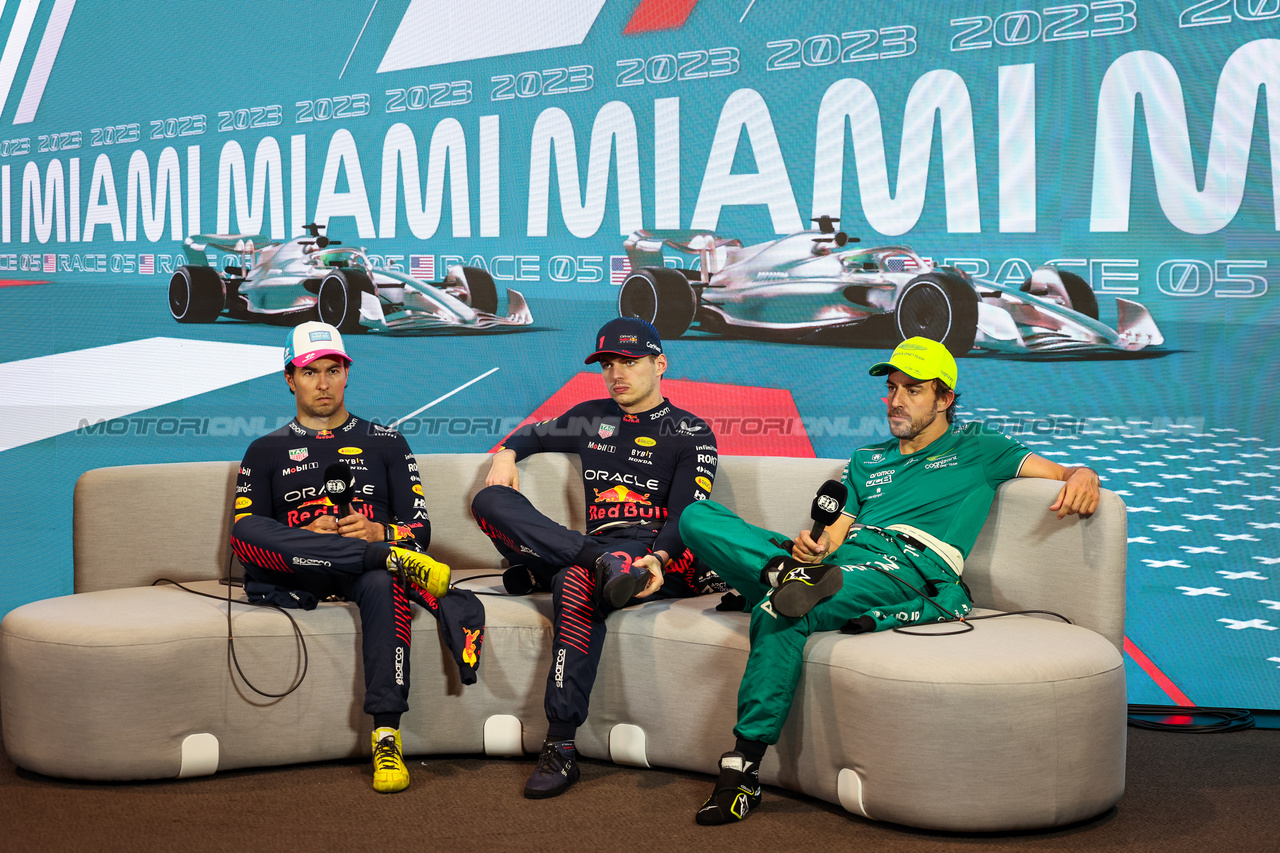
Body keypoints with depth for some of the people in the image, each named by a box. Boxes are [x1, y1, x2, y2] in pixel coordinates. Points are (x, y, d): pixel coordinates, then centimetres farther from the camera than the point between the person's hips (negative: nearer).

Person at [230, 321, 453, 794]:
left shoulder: (385, 443, 22)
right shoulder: (267, 450, 22)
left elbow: (419, 528, 13)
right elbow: (244, 534, 8)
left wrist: (380, 532, -10)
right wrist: (306, 539, -11)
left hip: (362, 572, 0)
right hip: (296, 575, 1)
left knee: (383, 580, -39)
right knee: (246, 532, -32)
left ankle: (386, 737, -45)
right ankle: (396, 561, -37)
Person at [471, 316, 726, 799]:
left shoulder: (689, 434, 6)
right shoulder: (593, 419, 22)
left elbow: (687, 514, -6)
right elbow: (532, 434, 38)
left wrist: (658, 560, -27)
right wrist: (506, 453, 13)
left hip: (656, 556, -5)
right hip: (598, 546, 5)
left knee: (576, 582, -41)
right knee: (490, 501, -16)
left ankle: (561, 749, -41)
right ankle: (607, 566, -35)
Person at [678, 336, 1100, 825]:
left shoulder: (977, 450, 24)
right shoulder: (867, 461, 36)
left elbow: (1059, 473, 15)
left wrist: (1081, 476, -11)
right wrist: (813, 547, -1)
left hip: (906, 565, -5)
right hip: (843, 559, 5)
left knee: (779, 614, -36)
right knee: (696, 518, -15)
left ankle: (744, 768, -31)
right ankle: (794, 574, -36)